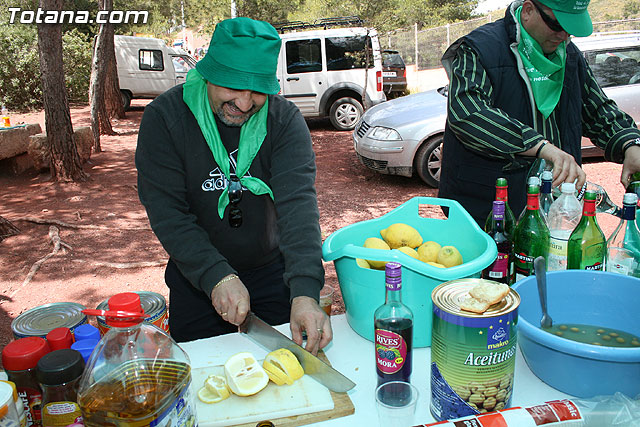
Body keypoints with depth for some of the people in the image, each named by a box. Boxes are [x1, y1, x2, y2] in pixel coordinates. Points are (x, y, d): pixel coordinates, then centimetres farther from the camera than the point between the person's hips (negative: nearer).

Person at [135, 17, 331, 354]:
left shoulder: (285, 119, -15)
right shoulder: (163, 117, -16)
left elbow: (298, 201, -27)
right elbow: (166, 211, -20)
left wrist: (305, 290, -39)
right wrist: (217, 276, -33)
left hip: (273, 270, 1)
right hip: (196, 277, 0)